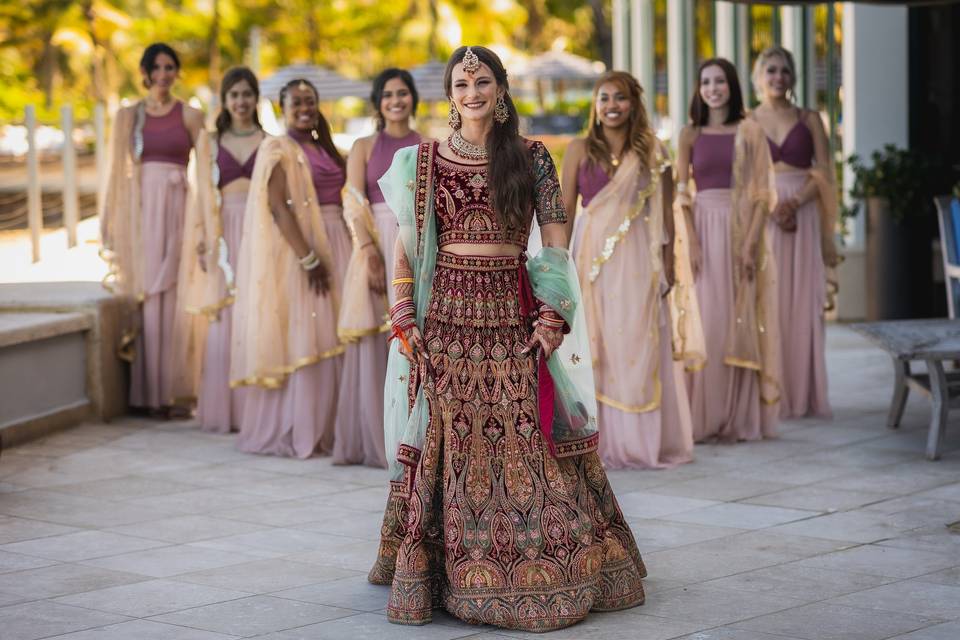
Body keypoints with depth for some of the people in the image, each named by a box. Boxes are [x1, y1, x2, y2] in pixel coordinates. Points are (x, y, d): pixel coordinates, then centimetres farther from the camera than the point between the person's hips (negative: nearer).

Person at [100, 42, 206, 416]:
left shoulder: (189, 116, 5)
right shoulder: (128, 116, 9)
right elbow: (117, 171, 9)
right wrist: (110, 228, 4)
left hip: (177, 208, -1)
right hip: (140, 209, 1)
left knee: (173, 298, -2)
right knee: (146, 297, 0)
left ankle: (173, 390, 4)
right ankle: (150, 392, 6)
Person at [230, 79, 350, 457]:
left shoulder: (321, 148, 18)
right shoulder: (278, 150, -7)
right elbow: (278, 207, -17)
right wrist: (309, 259, -21)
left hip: (335, 247, 8)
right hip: (298, 249, -8)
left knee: (330, 339, 7)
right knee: (300, 339, -6)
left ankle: (325, 427, 14)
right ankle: (294, 432, 0)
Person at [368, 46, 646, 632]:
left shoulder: (532, 158, 5)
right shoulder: (424, 161, 6)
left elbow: (557, 242, 2)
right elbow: (406, 247, 6)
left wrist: (551, 317, -7)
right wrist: (405, 321, -3)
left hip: (514, 319, 0)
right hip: (445, 320, 0)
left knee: (525, 446, -1)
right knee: (446, 446, -1)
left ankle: (544, 572, 9)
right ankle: (451, 570, 9)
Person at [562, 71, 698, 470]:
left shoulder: (653, 154, 6)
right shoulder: (580, 150, 5)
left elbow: (665, 213, 6)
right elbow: (566, 209, 4)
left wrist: (667, 265, 2)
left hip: (638, 260, 0)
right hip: (591, 255, 0)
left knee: (638, 346, -1)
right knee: (594, 345, 0)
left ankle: (639, 440, 7)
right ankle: (598, 440, 6)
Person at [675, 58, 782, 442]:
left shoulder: (750, 133, 4)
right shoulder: (690, 135, 7)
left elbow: (762, 194, -2)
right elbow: (681, 195, 3)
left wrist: (751, 241, -12)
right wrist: (691, 242, -9)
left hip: (742, 232, -1)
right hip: (704, 230, 1)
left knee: (739, 322, 1)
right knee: (704, 322, -2)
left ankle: (738, 418, 6)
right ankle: (702, 417, 3)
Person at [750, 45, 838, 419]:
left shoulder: (809, 120, 9)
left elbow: (824, 172, 1)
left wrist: (794, 202, -15)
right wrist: (770, 208, -15)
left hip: (803, 217, 0)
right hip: (760, 217, 0)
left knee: (802, 304, -1)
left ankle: (804, 394, 4)